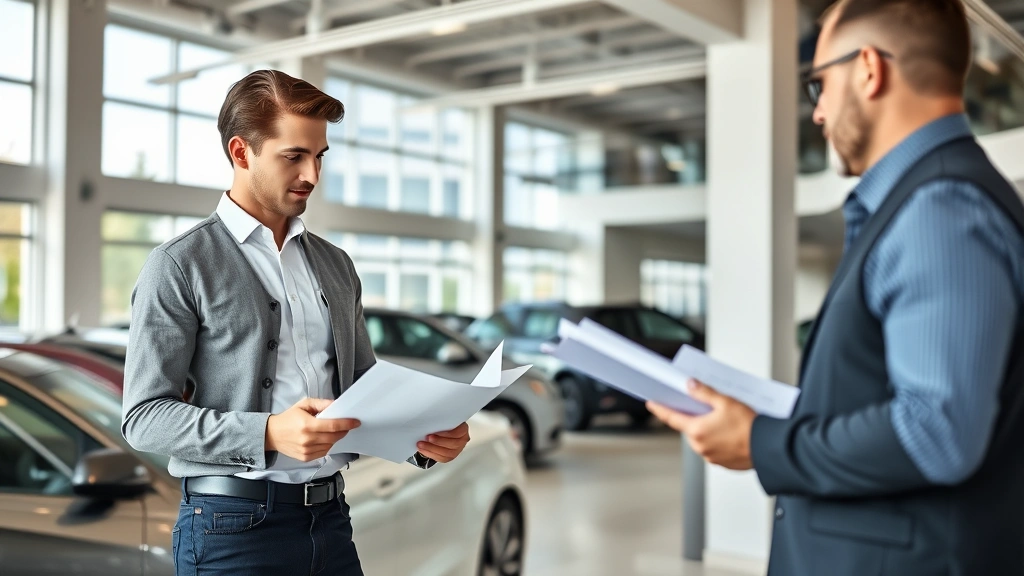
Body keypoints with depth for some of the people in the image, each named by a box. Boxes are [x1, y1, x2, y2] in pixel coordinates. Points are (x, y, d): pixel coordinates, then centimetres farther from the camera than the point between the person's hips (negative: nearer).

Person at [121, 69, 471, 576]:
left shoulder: (336, 265, 12)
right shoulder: (179, 266, -5)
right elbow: (144, 416, -10)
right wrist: (269, 434, -24)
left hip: (331, 517, 5)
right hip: (233, 526, -5)